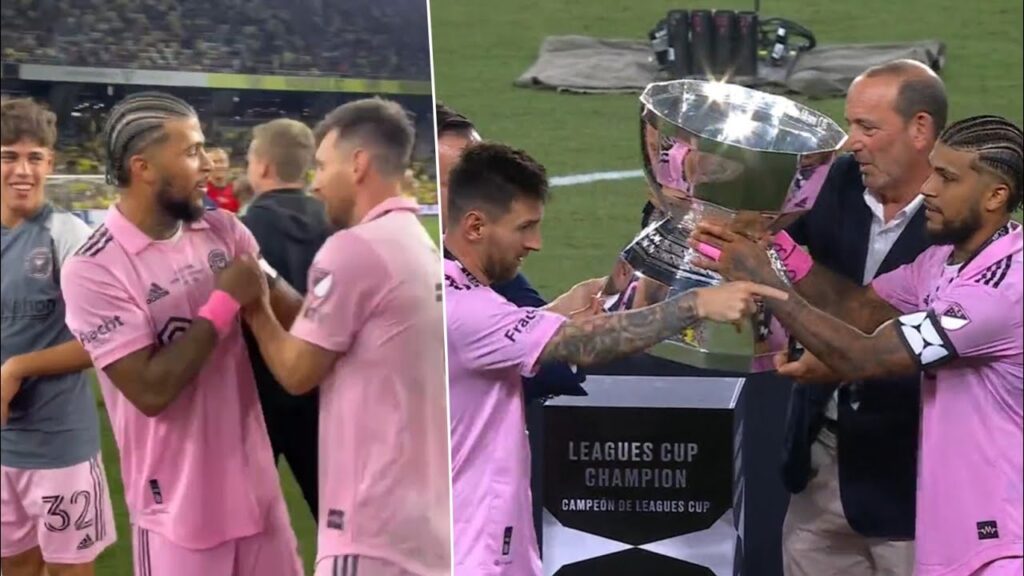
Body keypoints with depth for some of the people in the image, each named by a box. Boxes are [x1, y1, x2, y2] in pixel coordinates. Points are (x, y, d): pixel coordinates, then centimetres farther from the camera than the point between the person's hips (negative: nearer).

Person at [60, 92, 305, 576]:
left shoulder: (222, 231, 2)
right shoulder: (94, 270, -17)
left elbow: (291, 311, -1)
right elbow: (151, 390, -21)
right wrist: (224, 302, -17)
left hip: (256, 483, 5)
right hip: (180, 503, -5)